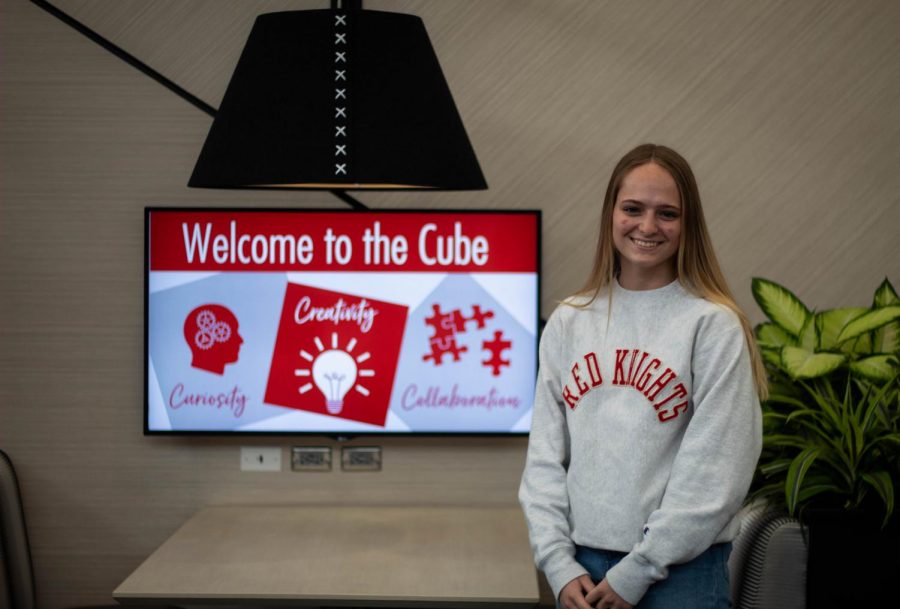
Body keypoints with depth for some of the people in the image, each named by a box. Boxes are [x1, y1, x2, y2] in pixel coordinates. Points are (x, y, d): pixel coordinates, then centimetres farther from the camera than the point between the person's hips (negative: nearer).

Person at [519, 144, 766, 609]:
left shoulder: (713, 325, -7)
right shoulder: (568, 322, 5)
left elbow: (714, 474, -11)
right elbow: (545, 456, 6)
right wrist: (559, 563, -3)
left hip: (680, 572, -3)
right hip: (581, 568, 3)